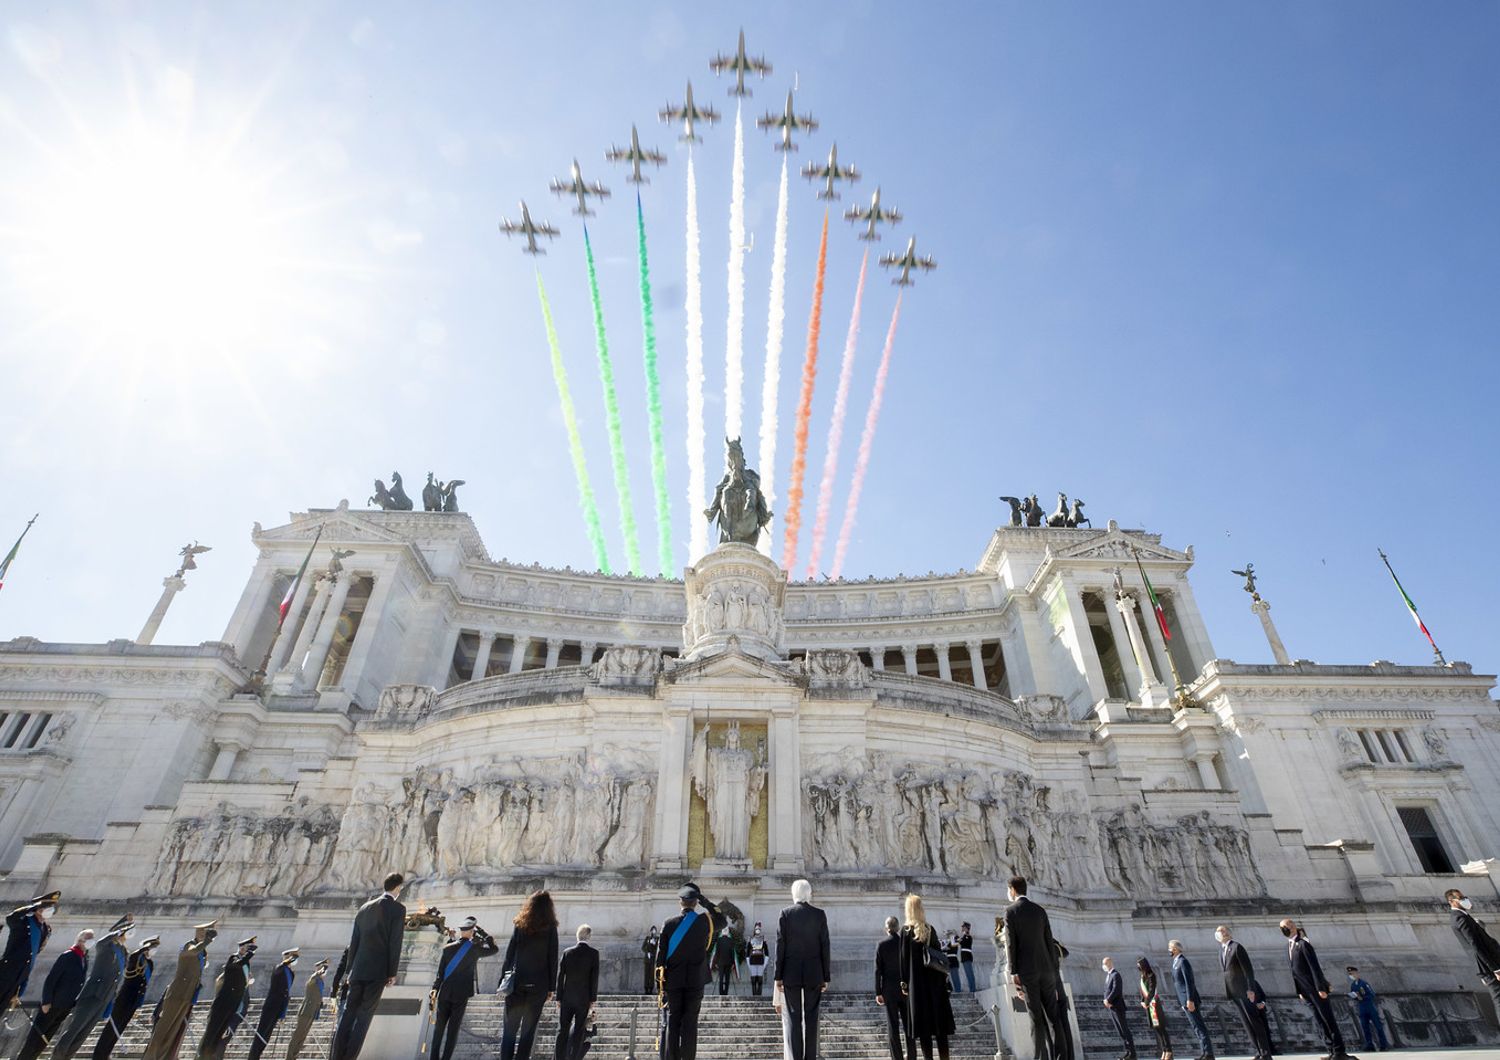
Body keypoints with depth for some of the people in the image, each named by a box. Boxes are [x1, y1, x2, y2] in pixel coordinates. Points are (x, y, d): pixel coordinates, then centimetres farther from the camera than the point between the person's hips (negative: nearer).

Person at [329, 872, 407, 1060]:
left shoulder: (365, 907, 11)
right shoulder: (398, 909, -7)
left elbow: (354, 942, 13)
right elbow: (395, 943, -11)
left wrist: (350, 970, 20)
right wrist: (393, 972, -4)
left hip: (358, 970, 5)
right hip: (378, 972, -5)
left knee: (347, 1014, 11)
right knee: (364, 1016, 0)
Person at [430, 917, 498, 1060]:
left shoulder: (448, 948, -3)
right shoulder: (475, 949, -8)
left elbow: (440, 971, -2)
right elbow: (494, 949, 7)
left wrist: (435, 989, 4)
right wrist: (481, 931, 5)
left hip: (444, 994, 2)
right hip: (462, 995, -2)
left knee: (439, 1027, 15)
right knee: (453, 1029, 7)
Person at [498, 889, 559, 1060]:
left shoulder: (520, 926, 3)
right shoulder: (550, 929, -1)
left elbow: (509, 955, 2)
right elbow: (552, 960, -2)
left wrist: (503, 981, 8)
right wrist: (551, 988, 3)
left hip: (516, 982, 1)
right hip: (538, 985, -1)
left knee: (510, 1028, 9)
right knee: (528, 1029, 5)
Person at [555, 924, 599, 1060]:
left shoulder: (567, 952, 0)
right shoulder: (594, 953, -5)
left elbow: (560, 976, 1)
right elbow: (594, 978, -5)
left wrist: (559, 998, 7)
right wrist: (593, 1000, 0)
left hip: (567, 997, 2)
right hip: (583, 998, -2)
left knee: (562, 1030, 9)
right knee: (579, 1031, 5)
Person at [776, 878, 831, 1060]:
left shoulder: (786, 913, -3)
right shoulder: (819, 914, -1)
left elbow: (780, 945, -5)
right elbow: (825, 947, 0)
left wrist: (778, 975, 1)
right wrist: (826, 976, 7)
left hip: (791, 973, -1)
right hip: (814, 974, 1)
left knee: (794, 1018, 4)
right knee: (811, 1018, 8)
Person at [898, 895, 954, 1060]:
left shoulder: (906, 930, -5)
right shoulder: (930, 929, 5)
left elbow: (904, 957, -6)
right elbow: (939, 953, 6)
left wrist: (904, 982, -2)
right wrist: (944, 978, 12)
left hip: (917, 981, -3)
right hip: (935, 980, 4)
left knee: (922, 1022, 0)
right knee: (939, 1020, 8)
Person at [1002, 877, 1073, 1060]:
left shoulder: (1010, 911, -4)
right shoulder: (1040, 910, 10)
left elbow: (1010, 944, -10)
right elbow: (1049, 942, 8)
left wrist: (1013, 973, -9)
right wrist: (1054, 971, 13)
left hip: (1026, 971, -4)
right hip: (1046, 968, 4)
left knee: (1036, 1018, 0)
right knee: (1053, 1016, 8)